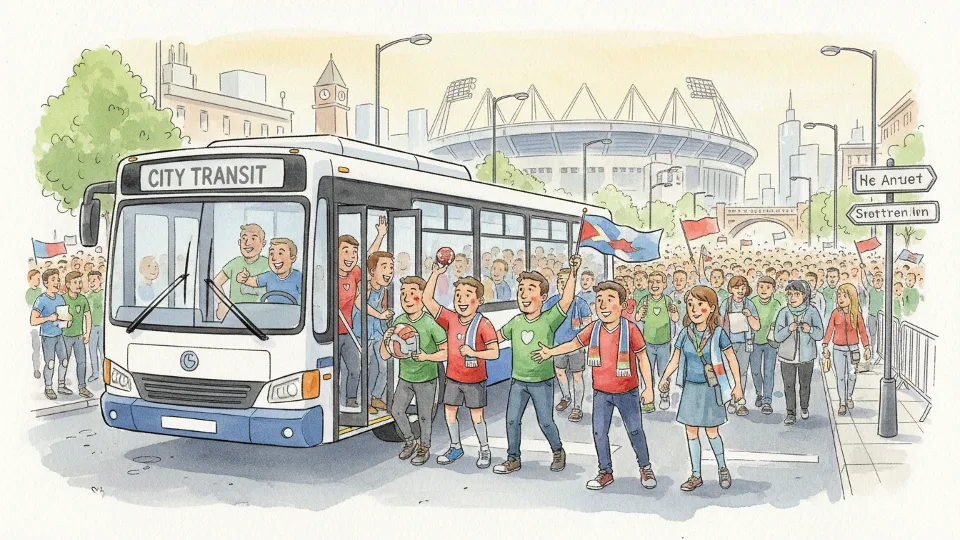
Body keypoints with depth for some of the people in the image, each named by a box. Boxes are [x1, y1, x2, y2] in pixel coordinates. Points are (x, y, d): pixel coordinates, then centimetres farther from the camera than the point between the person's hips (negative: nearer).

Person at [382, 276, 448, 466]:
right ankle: (410, 441, 33)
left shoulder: (431, 324, -17)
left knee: (424, 416, 7)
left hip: (426, 379, -4)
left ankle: (424, 448, 29)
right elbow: (385, 355, 0)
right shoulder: (399, 322, -4)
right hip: (405, 377, 4)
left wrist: (427, 356, -28)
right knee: (396, 411, 9)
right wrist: (385, 339, -21)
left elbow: (446, 352, -13)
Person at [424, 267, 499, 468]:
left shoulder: (483, 324, -15)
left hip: (475, 380, -4)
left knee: (477, 416, 5)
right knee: (449, 413, 13)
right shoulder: (450, 319, -4)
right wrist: (435, 274, -17)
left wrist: (473, 353, -30)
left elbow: (494, 352, -18)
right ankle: (456, 447, 32)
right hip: (453, 378, 5)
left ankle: (485, 450, 24)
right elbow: (427, 300, -10)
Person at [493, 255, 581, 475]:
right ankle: (513, 459, 22)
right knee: (512, 420, 6)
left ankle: (558, 451, 29)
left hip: (542, 381, -4)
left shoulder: (549, 319, -12)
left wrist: (573, 274, -35)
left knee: (545, 422, 4)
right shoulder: (515, 322, 2)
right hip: (518, 380, 4)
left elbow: (566, 300, -26)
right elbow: (497, 336, 18)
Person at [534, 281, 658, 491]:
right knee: (599, 433, 7)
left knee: (635, 431, 7)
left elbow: (642, 358, -7)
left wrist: (649, 387, -7)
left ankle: (645, 468, 27)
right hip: (601, 392, 3)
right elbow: (575, 343, 12)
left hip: (627, 391, -3)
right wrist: (551, 352, 6)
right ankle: (606, 472, 23)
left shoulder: (630, 330, -16)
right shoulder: (593, 330, -6)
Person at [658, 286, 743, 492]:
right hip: (691, 388, 4)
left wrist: (737, 385, -2)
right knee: (691, 431, 7)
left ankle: (722, 468, 28)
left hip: (710, 389, -4)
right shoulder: (685, 334, -1)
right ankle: (695, 475, 19)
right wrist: (665, 378, 1)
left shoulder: (717, 334, -10)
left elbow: (732, 359, -3)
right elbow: (675, 359, 9)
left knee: (711, 430, 4)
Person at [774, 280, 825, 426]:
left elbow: (820, 335, -5)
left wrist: (810, 329, -25)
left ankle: (804, 408, 37)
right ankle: (791, 414, 10)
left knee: (805, 384, 14)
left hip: (806, 356, 0)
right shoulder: (784, 313, -5)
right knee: (789, 385, 1)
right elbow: (777, 336, -7)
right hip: (787, 356, 0)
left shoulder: (812, 312, -6)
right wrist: (789, 329, -25)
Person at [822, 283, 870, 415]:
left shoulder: (856, 314, -4)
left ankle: (849, 396, 33)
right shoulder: (835, 313, -4)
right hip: (838, 349, 0)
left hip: (853, 348, 0)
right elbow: (829, 330, -2)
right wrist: (825, 347, -7)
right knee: (840, 377, 1)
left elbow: (862, 331, 2)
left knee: (852, 375, 7)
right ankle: (842, 403, 12)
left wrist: (867, 348, 2)